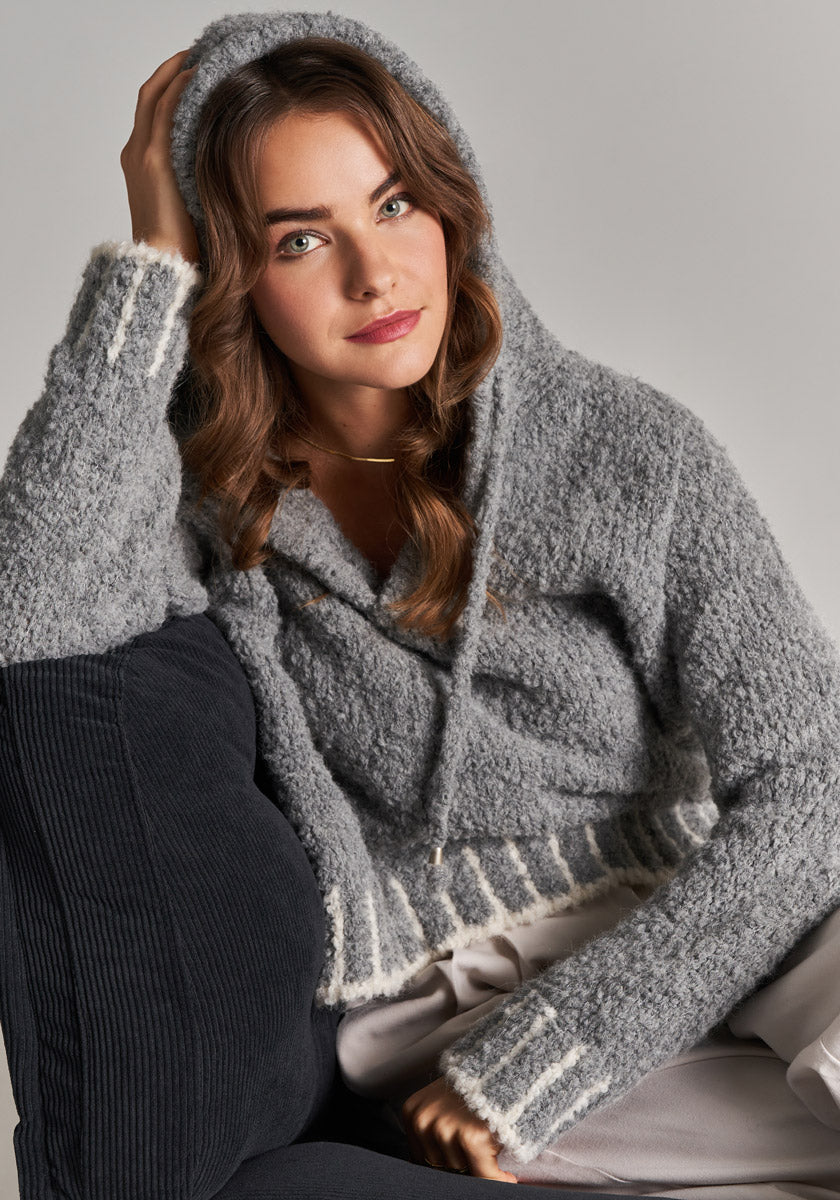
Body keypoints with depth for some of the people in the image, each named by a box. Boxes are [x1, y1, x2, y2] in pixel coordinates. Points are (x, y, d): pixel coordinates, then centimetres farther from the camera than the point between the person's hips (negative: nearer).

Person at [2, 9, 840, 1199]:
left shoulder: (632, 453, -3)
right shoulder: (207, 502, -1)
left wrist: (530, 1063, -14)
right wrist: (150, 265, -14)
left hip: (699, 962, 2)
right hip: (438, 1032, -2)